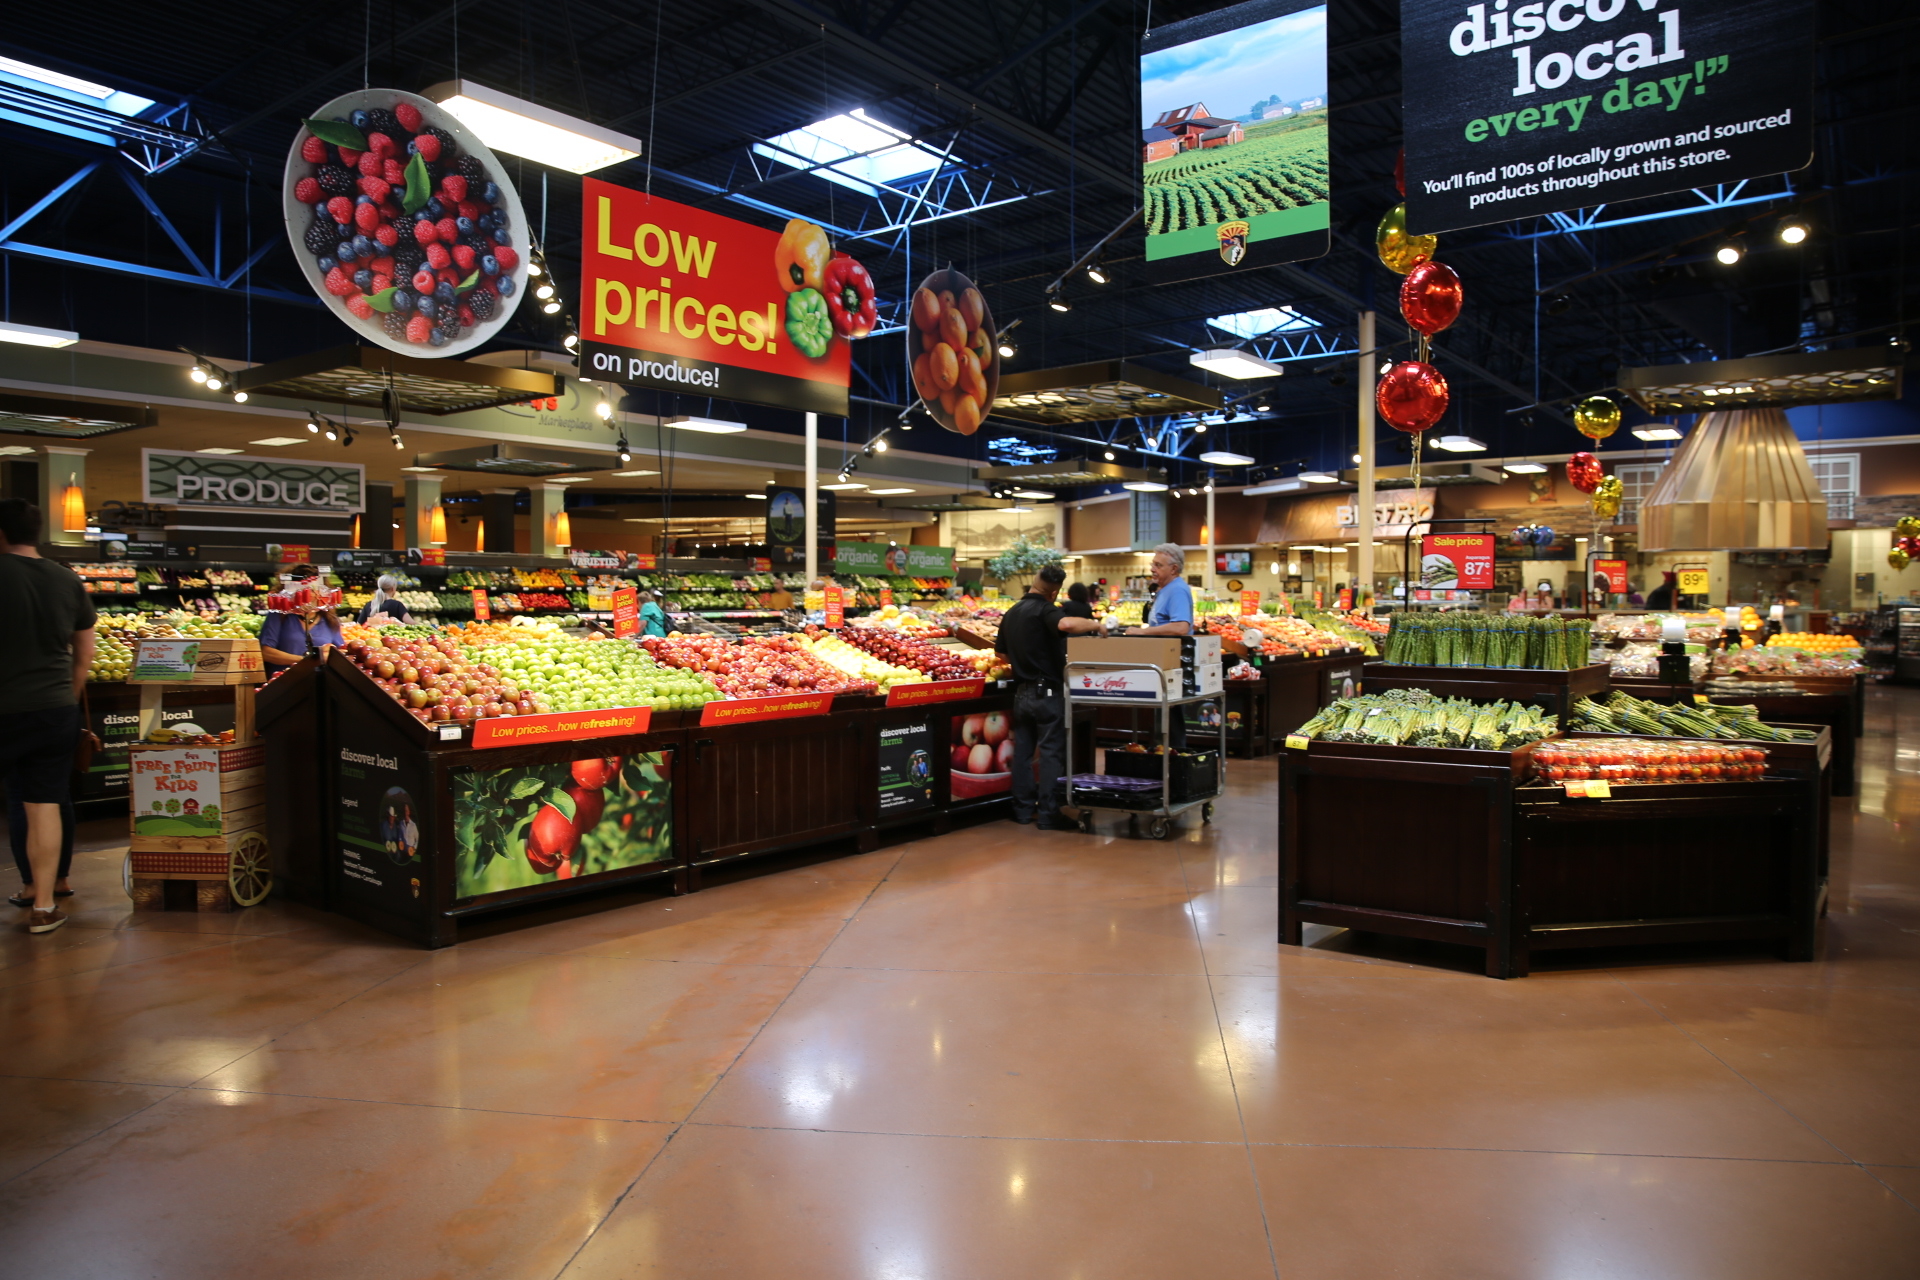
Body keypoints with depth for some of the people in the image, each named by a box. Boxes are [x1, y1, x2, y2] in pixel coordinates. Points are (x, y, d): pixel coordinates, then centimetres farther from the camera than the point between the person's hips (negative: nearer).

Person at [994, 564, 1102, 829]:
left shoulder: (1011, 613, 11)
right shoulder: (1045, 610, -13)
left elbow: (1003, 653, 18)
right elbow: (1066, 624, -35)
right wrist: (1094, 624, -21)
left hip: (1021, 692, 7)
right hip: (1047, 691, -7)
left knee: (1023, 751, 12)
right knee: (1052, 753, -2)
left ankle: (1023, 808, 18)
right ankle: (1049, 814, -1)